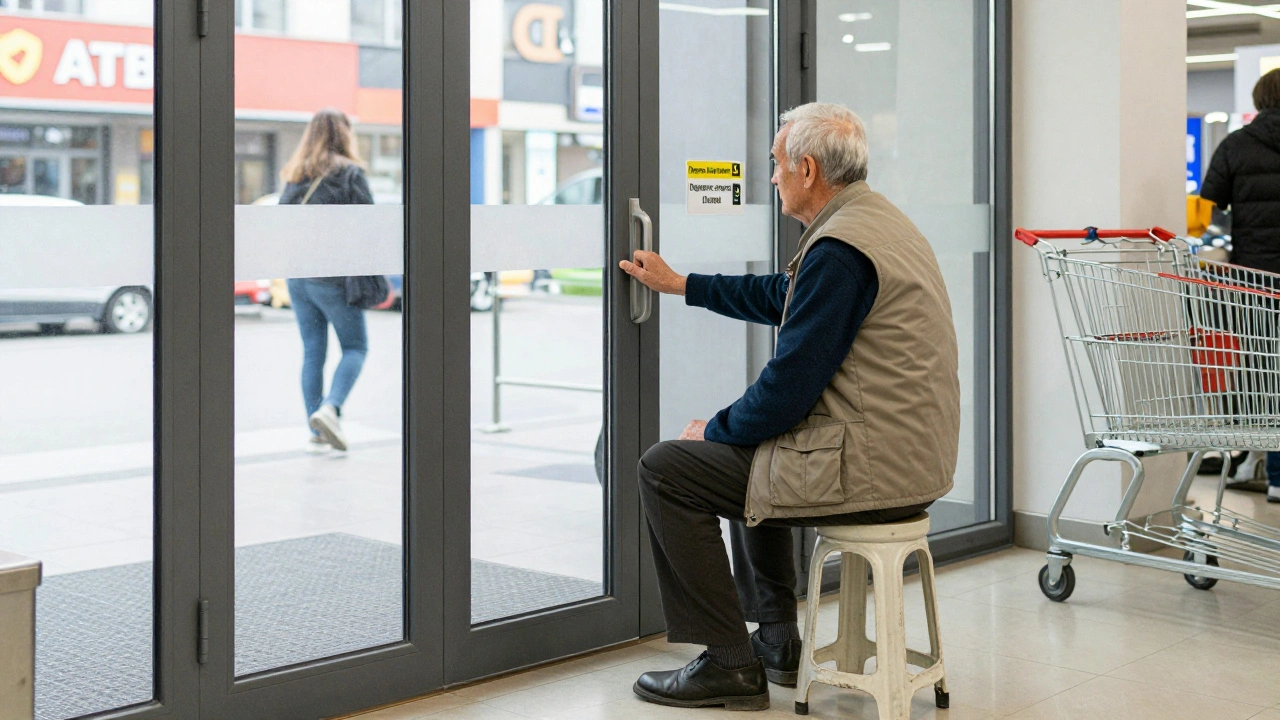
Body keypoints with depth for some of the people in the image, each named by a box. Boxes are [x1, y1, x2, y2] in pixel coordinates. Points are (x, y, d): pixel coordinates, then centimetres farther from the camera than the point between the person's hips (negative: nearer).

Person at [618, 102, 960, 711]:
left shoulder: (839, 248, -19)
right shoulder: (881, 221, 14)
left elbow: (791, 385, -20)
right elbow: (784, 296, 28)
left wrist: (716, 430, -2)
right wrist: (679, 284, 33)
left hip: (869, 470, -11)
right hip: (914, 457, 11)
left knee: (666, 470, -3)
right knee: (749, 450, 33)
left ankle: (732, 664, 2)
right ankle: (775, 639, 33)